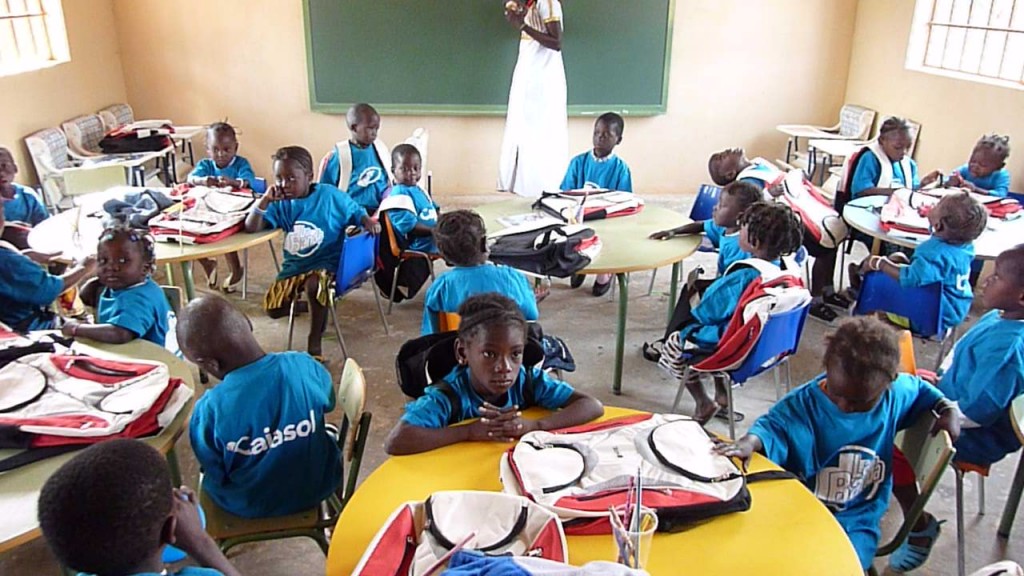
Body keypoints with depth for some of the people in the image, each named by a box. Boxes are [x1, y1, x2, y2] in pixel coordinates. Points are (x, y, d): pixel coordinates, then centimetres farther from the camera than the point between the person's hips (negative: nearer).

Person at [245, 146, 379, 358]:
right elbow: (251, 228, -10)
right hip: (294, 265, 5)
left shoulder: (329, 195, -9)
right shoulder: (281, 204, -2)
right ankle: (309, 304, 30)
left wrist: (369, 222, -21)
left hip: (327, 262, -5)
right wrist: (265, 200, -23)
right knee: (273, 308, -3)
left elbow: (355, 212, 1)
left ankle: (314, 343, -14)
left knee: (315, 286, -37)